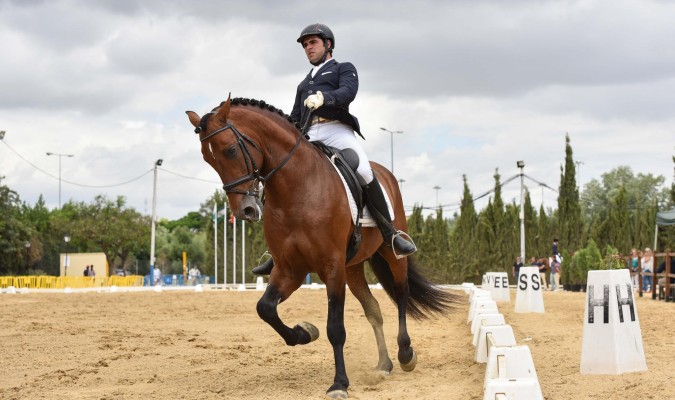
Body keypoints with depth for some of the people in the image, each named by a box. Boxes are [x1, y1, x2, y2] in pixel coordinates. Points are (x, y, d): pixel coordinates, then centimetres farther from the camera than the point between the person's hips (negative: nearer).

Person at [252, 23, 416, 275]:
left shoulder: (344, 69, 17)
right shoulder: (304, 84, 35)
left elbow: (348, 92, -6)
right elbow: (295, 119, 33)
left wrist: (323, 97, -27)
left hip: (337, 130, -5)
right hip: (309, 139, 5)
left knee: (364, 173, -29)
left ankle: (391, 235, -23)